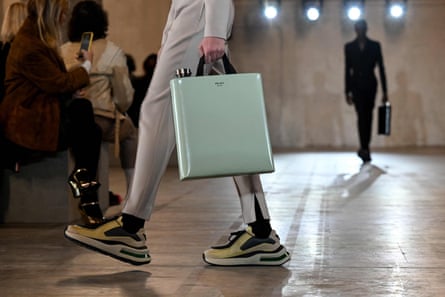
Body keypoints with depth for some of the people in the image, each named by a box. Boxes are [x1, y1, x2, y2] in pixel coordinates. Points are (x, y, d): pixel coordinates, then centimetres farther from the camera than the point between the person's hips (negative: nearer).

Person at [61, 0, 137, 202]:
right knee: (129, 131, 28)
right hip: (101, 122, -4)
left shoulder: (63, 52, 6)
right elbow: (125, 96, -5)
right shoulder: (113, 52, -4)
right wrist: (118, 112, 16)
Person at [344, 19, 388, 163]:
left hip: (370, 85, 1)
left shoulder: (375, 46, 4)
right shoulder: (349, 47, 6)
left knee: (368, 116, 3)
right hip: (357, 85, 0)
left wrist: (385, 91, -2)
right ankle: (365, 149, -15)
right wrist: (347, 91, 3)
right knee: (362, 115, -13)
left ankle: (365, 148, 14)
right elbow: (347, 69, 7)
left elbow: (381, 68, 2)